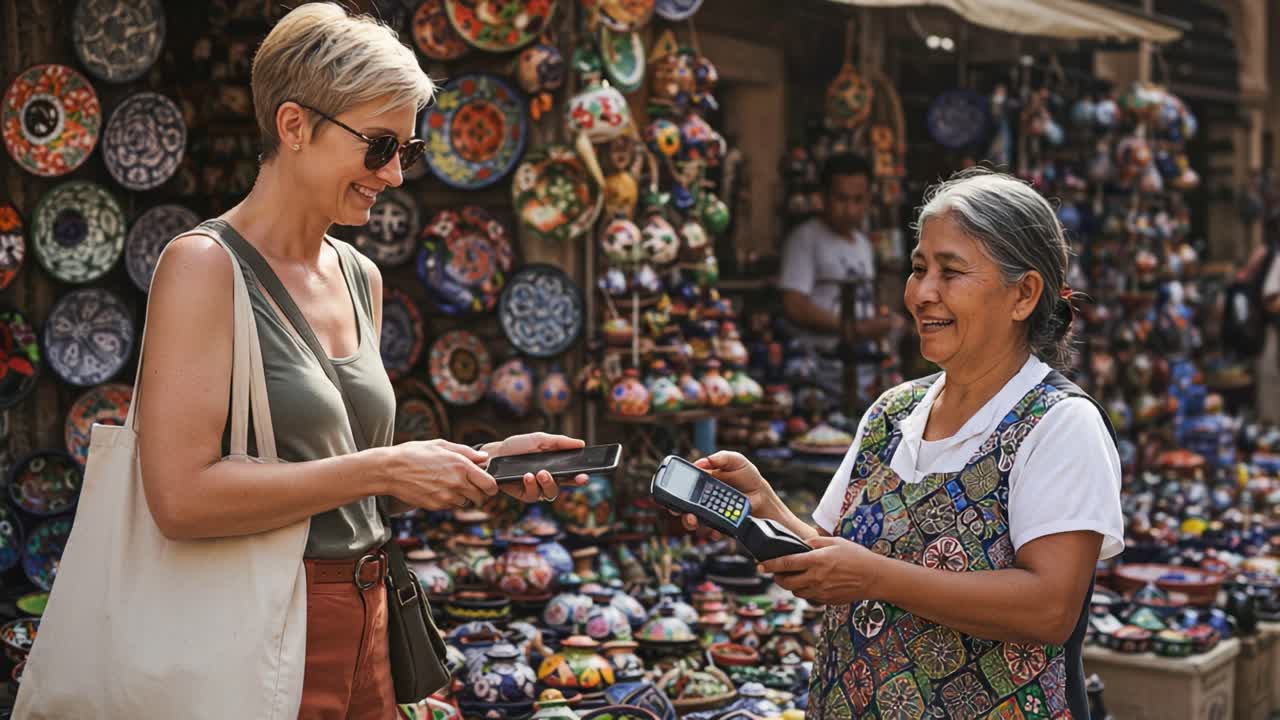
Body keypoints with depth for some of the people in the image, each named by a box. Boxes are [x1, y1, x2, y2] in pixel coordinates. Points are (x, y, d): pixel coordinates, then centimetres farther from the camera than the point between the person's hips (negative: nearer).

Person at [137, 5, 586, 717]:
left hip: (365, 625, 7)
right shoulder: (206, 265, -13)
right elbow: (183, 495, -22)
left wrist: (480, 467, 1)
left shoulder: (361, 277, 9)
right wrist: (385, 467, -19)